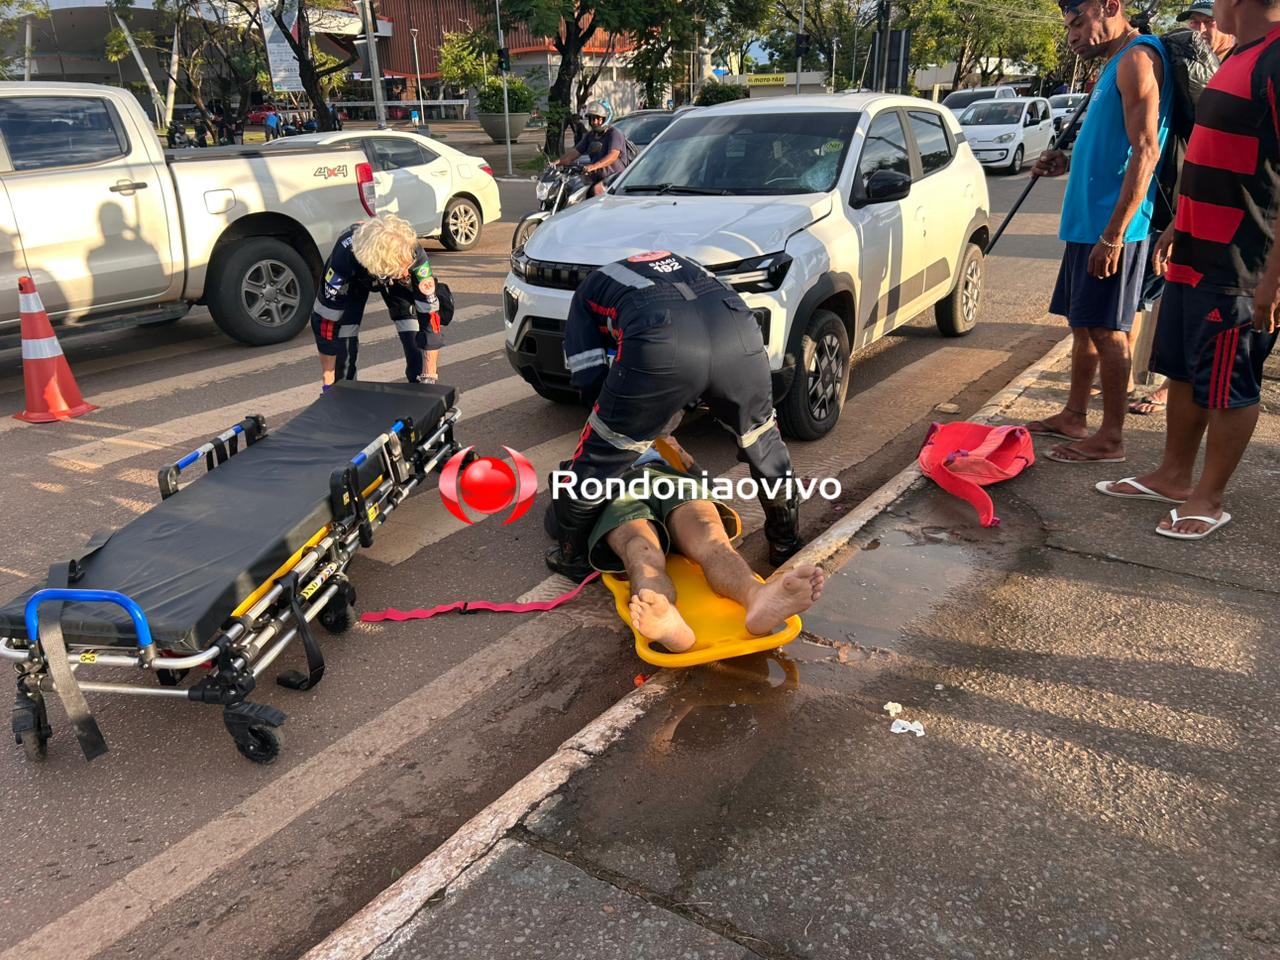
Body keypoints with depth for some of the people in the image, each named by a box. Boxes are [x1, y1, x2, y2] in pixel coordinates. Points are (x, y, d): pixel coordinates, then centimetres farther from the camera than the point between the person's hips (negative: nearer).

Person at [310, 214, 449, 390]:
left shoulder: (413, 254, -40)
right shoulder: (344, 259, -42)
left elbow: (429, 313, -33)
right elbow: (328, 317, -31)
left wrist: (428, 380, -34)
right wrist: (328, 383, -23)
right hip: (355, 278, 0)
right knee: (341, 329, -14)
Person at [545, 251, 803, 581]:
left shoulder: (588, 292, 34)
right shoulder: (674, 261, 46)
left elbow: (590, 378, 22)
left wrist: (644, 421, 35)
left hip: (663, 345, -4)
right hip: (737, 331, 5)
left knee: (601, 455, 16)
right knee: (762, 442, 30)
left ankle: (573, 557, 31)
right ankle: (787, 544, 45)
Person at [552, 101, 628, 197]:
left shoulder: (614, 133, -8)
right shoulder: (590, 135, 17)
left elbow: (613, 155, -24)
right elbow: (575, 151, 13)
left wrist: (594, 166, -40)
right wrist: (558, 162, -4)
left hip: (615, 175, -8)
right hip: (596, 177, 8)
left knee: (596, 189, -34)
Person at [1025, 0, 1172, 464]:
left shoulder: (1137, 57, -13)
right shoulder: (1115, 64, 18)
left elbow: (1145, 151, -21)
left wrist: (1113, 235, -25)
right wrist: (1068, 162, 8)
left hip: (1111, 226, -10)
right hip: (1088, 221, 10)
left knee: (1106, 330, -5)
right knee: (1082, 323, 15)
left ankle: (1110, 438, 3)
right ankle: (1074, 417, 25)